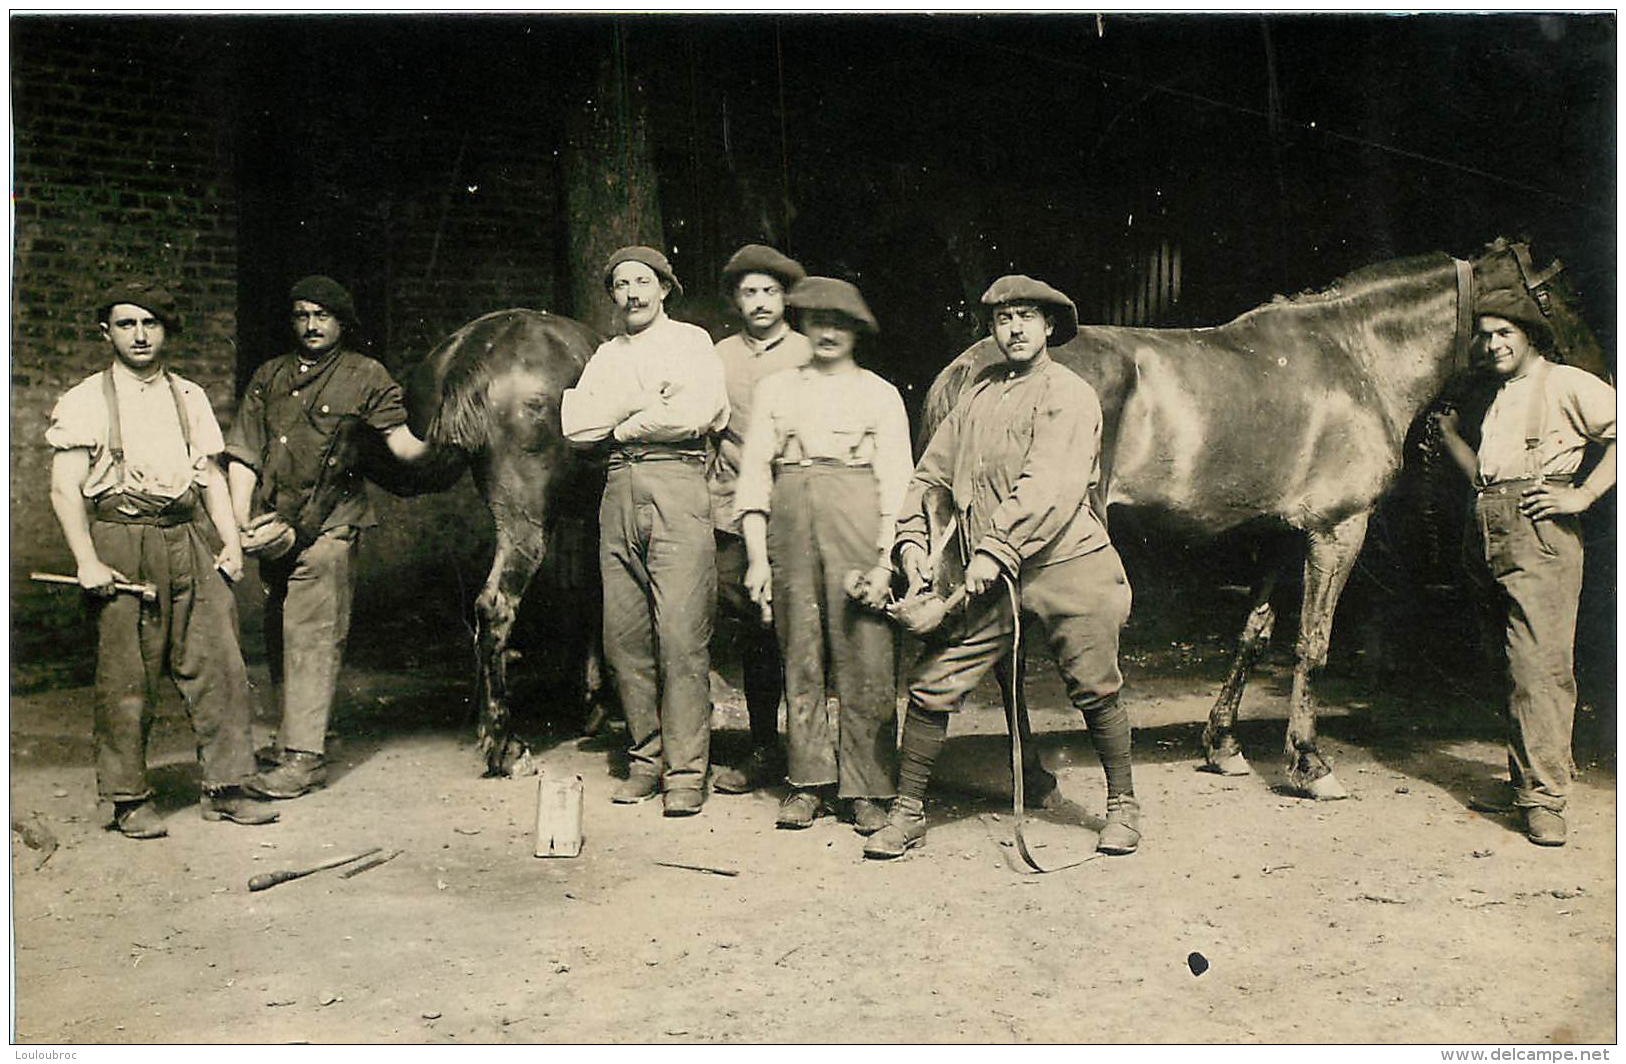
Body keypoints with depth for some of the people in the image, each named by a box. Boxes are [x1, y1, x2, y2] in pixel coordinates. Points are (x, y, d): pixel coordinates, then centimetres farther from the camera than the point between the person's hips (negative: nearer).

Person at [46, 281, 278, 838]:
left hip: (187, 539, 4)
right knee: (127, 677, -1)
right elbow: (65, 489, -2)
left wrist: (232, 543, 5)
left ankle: (224, 789, 8)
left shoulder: (189, 397, 16)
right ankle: (129, 799, 12)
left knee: (218, 663, -1)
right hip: (120, 544, -4)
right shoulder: (85, 401, 3)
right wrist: (87, 561, -11)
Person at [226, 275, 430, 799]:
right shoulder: (269, 377, 15)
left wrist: (429, 443, -25)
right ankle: (289, 740, 25)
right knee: (278, 638, 12)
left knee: (312, 637, -8)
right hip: (273, 529, 6)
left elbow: (402, 443, -4)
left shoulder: (365, 377, 3)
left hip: (326, 528, -5)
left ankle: (304, 756, -5)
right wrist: (244, 521, 3)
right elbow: (242, 456, 13)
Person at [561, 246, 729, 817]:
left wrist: (625, 424, 2)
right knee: (625, 636, 3)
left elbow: (700, 413, -9)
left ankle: (686, 772, -6)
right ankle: (646, 757, 14)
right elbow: (576, 424, 7)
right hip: (620, 490, 5)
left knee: (681, 635, -10)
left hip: (677, 486, -5)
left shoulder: (691, 341, 9)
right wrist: (650, 397, -1)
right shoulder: (607, 355, 22)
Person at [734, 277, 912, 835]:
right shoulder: (776, 389, 15)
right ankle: (808, 781, 14)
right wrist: (757, 556, 0)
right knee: (800, 656, 3)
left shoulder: (880, 394, 11)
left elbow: (897, 480, 5)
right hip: (790, 520, 2)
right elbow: (754, 474, 10)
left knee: (865, 660, -4)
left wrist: (886, 560, -6)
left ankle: (867, 789, 5)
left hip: (857, 523, -2)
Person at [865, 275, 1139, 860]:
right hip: (988, 576, 4)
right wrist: (912, 540, 4)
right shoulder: (977, 394, 15)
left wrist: (996, 550, -21)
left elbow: (1049, 487, -14)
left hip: (1067, 564, -4)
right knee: (932, 684, -3)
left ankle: (1122, 805, 26)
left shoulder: (1070, 394, -2)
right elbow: (930, 473, 17)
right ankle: (908, 811, 10)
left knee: (1095, 689, 4)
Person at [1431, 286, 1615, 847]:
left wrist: (1583, 494, -12)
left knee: (1540, 663, -13)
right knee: (1511, 660, 12)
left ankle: (1543, 795, -13)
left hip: (1539, 530, -7)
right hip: (1484, 533, 7)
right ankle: (1549, 761, 28)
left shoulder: (1567, 385, 3)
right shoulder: (1485, 399, 22)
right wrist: (1446, 428, 17)